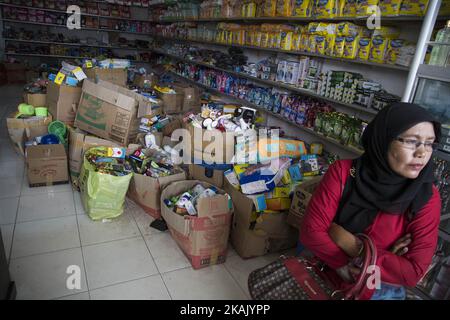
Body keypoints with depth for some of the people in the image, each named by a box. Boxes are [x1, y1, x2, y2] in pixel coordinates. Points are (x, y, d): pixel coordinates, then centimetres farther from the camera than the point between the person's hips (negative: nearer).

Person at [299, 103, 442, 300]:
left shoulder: (427, 197, -17)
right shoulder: (343, 172, -20)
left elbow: (414, 272, -20)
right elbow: (310, 231, -23)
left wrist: (351, 244, -25)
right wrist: (385, 261, -22)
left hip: (380, 291, 0)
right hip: (323, 274, 0)